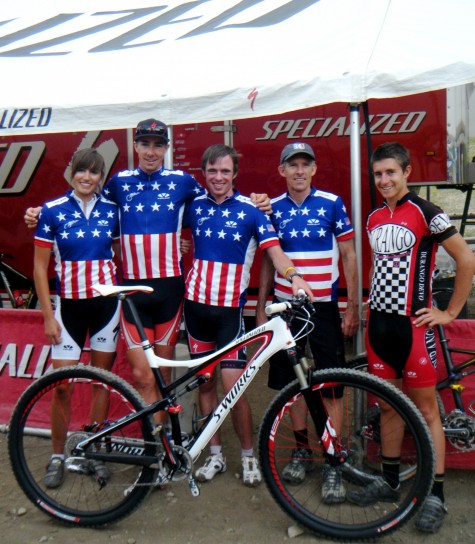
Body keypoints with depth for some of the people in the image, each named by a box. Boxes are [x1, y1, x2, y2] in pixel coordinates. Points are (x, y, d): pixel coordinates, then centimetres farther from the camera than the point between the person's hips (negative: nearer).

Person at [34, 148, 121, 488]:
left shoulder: (111, 210, 2)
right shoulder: (52, 211, -4)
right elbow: (40, 267, -2)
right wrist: (48, 316, -6)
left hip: (107, 302, 2)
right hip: (69, 305, -1)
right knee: (62, 386, 0)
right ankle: (57, 456, 20)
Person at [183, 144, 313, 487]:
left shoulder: (250, 209, -5)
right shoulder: (194, 206, 6)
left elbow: (274, 250, -12)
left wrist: (294, 276, -31)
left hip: (230, 307, -4)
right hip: (196, 304, 4)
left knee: (233, 385, -6)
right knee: (205, 383, 10)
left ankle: (249, 455, 15)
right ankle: (215, 454, 25)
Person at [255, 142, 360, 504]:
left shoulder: (332, 203, -2)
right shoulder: (273, 208, 5)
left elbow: (348, 256, 0)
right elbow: (268, 261, 11)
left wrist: (353, 307, -4)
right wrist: (260, 308, 9)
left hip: (324, 307, -2)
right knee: (292, 383, 11)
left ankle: (332, 463, 11)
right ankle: (302, 451, 27)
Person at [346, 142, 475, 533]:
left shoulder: (425, 212, -9)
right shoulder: (374, 218, 11)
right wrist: (370, 308, 14)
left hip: (412, 323, -6)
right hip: (379, 321, 6)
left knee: (426, 410, 2)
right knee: (388, 406, 15)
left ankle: (435, 496, 13)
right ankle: (389, 481, 28)